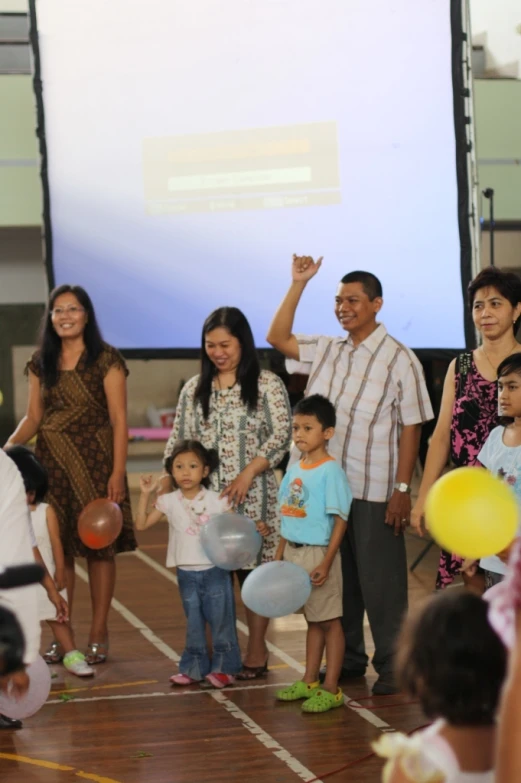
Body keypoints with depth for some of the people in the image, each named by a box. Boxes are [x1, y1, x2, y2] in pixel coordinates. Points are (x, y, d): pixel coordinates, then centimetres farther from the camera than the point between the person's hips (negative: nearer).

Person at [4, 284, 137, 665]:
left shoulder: (106, 359, -3)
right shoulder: (41, 363, 10)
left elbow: (119, 420, -6)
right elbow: (33, 416, 12)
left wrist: (118, 473, -12)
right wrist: (10, 445, -7)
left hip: (94, 463, -4)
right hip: (52, 464, 4)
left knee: (98, 546, 1)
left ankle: (99, 634, 10)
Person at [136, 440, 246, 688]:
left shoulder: (217, 501, -6)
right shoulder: (169, 502, -1)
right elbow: (141, 524, -1)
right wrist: (145, 494, -8)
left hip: (215, 571, -2)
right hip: (186, 573, 2)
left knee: (221, 620, 3)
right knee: (193, 624, 11)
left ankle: (224, 667, 13)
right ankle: (194, 668, 21)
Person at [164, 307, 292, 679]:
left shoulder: (267, 384, -1)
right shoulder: (195, 388, 12)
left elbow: (280, 435, -6)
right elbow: (178, 440, 13)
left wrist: (248, 474, -15)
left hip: (252, 496, -3)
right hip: (205, 496, 3)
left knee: (253, 568, 1)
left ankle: (256, 651, 10)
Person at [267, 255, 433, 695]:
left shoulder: (399, 360, -8)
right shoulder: (327, 351, 9)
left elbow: (411, 427, -9)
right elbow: (278, 337, 14)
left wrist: (403, 489, -13)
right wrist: (298, 284, 6)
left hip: (375, 493, -6)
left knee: (380, 581, 0)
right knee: (338, 577, 14)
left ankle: (392, 665, 10)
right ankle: (348, 659, 26)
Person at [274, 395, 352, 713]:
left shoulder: (331, 471, -14)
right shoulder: (296, 469, 8)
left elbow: (340, 520, -16)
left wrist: (326, 563, -20)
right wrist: (280, 555, 14)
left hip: (318, 552, -7)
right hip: (295, 552, 7)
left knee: (329, 620, 1)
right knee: (312, 619, 17)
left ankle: (331, 689, 6)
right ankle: (310, 682, 26)